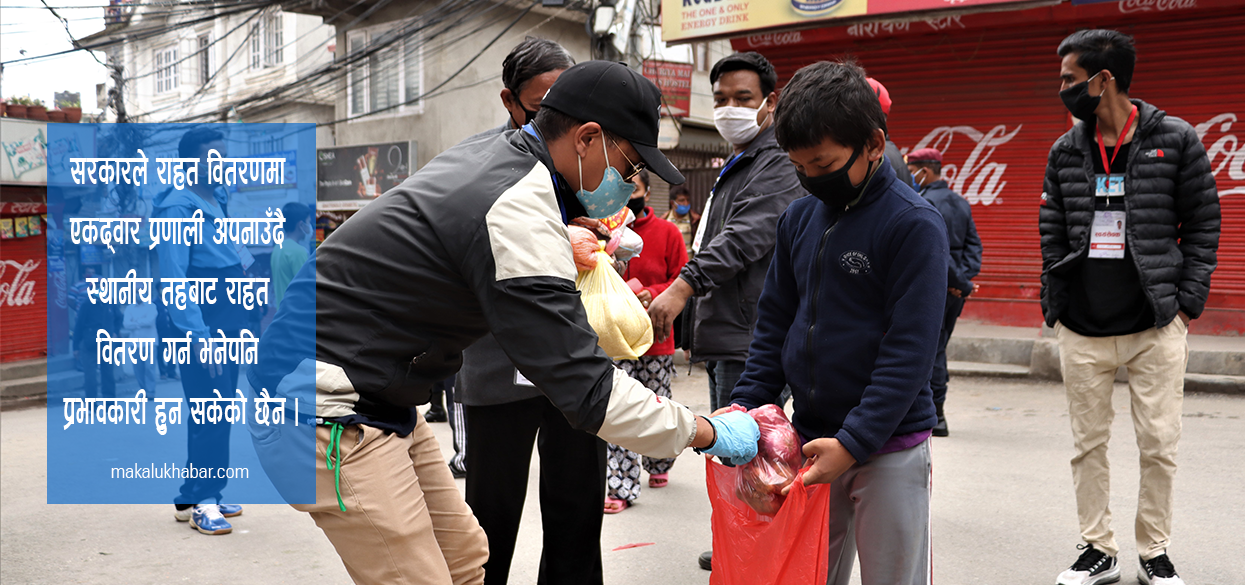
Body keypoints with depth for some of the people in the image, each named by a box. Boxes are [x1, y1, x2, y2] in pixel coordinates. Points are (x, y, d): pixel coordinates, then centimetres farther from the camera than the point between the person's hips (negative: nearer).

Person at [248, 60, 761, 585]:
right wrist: (708, 434, -16)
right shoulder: (519, 215, -24)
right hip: (327, 402, -10)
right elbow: (585, 388, -25)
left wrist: (573, 242, 18)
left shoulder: (486, 152, 6)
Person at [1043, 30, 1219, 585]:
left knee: (1159, 446, 3)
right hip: (1082, 330, 3)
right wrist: (1054, 306, 3)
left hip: (1156, 328, -3)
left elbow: (1203, 225, 1)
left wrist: (1186, 304, -5)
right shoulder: (1065, 152, 7)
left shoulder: (1175, 140, -2)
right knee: (1088, 444, 8)